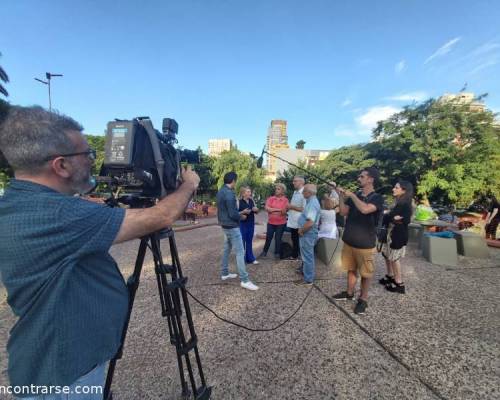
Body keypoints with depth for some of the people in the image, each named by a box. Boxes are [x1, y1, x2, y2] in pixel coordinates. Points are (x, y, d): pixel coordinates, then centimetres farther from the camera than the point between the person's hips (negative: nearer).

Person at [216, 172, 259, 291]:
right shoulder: (229, 193, -22)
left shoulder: (221, 191, 8)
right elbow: (232, 214, -24)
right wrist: (241, 217, -4)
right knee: (240, 252, -5)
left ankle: (224, 273, 30)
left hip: (225, 225, 10)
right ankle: (244, 280, 0)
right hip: (232, 227, -10)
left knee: (227, 249, 19)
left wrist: (240, 212, 16)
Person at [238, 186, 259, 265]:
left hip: (251, 224, 6)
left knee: (249, 241, 15)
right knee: (242, 242, 4)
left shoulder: (251, 201, 5)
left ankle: (250, 258, 28)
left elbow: (256, 211, 15)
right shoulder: (239, 202, -13)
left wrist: (256, 210, -7)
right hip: (242, 224, -6)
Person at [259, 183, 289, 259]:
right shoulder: (271, 198, 0)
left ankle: (277, 253, 24)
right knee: (268, 237, 9)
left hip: (281, 223, -2)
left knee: (278, 238, 8)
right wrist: (278, 209, -17)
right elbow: (267, 208, -13)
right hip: (271, 222, 2)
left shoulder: (285, 200, -5)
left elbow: (284, 212, -13)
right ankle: (264, 252, 26)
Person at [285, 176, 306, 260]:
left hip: (299, 222, -9)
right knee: (294, 240, 21)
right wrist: (289, 206, 4)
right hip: (292, 221, 9)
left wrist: (292, 207, -19)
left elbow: (304, 209, -24)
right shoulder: (295, 192, 11)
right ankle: (294, 256, 36)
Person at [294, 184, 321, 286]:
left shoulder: (312, 204, -24)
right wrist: (302, 229, 10)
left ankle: (308, 279, 14)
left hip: (308, 234, -10)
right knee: (306, 254, 25)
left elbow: (310, 222, -32)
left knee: (307, 255, 2)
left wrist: (301, 231, -18)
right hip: (307, 233, 10)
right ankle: (305, 269, 44)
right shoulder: (311, 201, 9)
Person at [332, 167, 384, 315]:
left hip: (365, 243, -6)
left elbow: (365, 209, -32)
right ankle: (349, 293, 35)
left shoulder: (377, 198, -12)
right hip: (349, 240, 6)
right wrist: (341, 196, -6)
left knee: (365, 272, 9)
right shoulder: (355, 196, 6)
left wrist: (352, 195, -21)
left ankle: (363, 299, 25)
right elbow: (343, 212, 2)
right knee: (351, 269, 18)